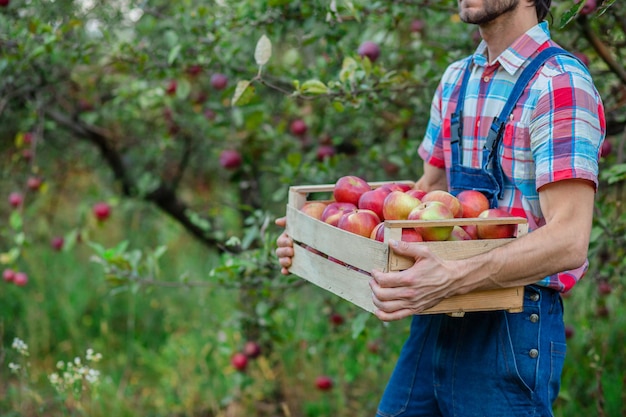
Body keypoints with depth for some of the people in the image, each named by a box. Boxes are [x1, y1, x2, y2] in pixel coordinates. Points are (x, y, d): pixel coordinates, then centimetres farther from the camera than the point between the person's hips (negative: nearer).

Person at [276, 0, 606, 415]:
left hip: (512, 323, -7)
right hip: (438, 318, 7)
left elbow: (568, 241, -23)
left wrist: (452, 278, -36)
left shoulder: (561, 85, -14)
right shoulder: (456, 80, 11)